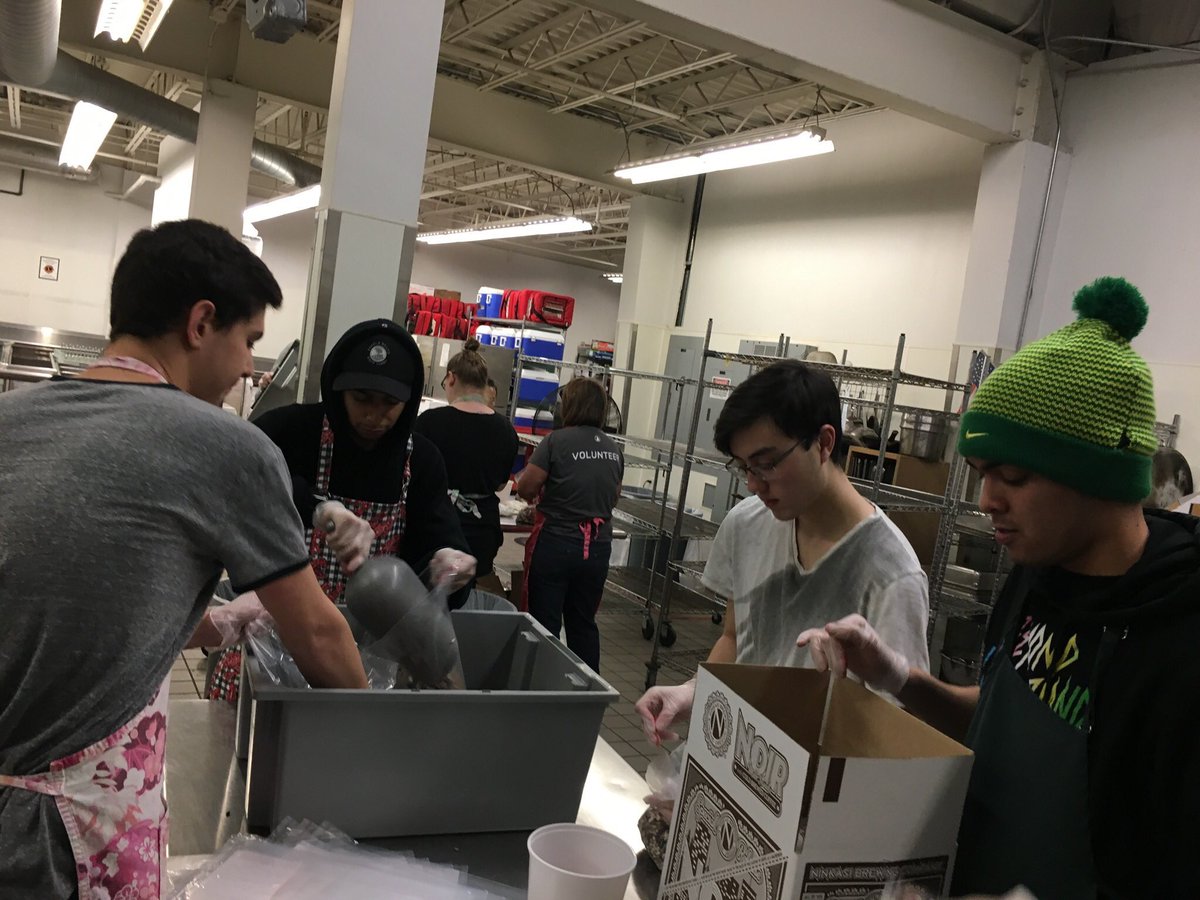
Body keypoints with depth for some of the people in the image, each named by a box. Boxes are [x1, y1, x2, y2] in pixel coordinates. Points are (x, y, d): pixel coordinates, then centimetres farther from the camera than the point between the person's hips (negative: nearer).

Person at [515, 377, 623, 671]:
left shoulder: (557, 440, -12)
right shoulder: (614, 449, 5)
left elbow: (525, 488, -12)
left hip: (556, 542, -5)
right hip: (598, 547, 5)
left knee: (544, 623, 6)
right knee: (584, 623, 17)